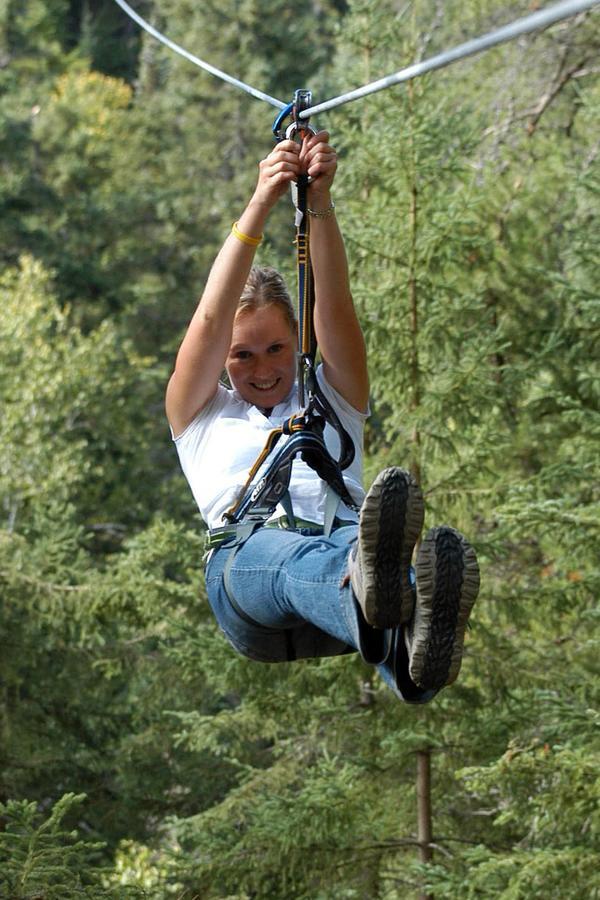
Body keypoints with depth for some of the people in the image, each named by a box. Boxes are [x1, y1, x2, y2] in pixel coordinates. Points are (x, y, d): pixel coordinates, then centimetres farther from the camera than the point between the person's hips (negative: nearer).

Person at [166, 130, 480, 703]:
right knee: (290, 555, -41)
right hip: (246, 553, -1)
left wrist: (320, 202, 0)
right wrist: (260, 205, 3)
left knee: (355, 543, -39)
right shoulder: (201, 415, 30)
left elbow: (334, 305, 16)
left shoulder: (331, 399, 33)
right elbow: (211, 319, 14)